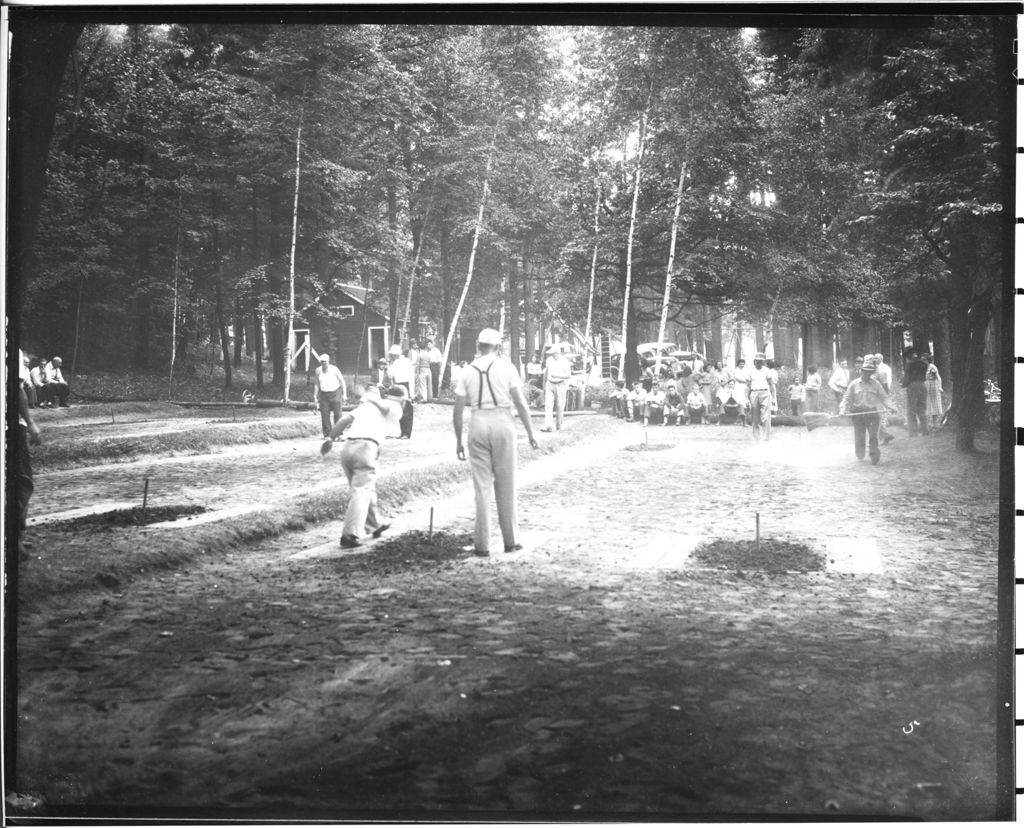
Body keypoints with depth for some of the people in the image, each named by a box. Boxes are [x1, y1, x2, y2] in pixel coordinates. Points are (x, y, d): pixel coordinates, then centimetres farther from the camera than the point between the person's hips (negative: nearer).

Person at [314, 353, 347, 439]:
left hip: (335, 393, -3)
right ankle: (327, 434, 2)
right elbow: (317, 384, 15)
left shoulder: (334, 369, -5)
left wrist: (344, 394, 0)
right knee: (325, 415, -4)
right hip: (323, 394, 3)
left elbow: (342, 382, 3)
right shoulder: (318, 371, 5)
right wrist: (316, 397, 12)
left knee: (337, 414, -6)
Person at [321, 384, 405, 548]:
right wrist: (374, 397, 13)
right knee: (361, 492, -8)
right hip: (366, 447, -6)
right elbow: (384, 408, -5)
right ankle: (351, 535, -20)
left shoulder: (365, 405, 26)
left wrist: (330, 438, 6)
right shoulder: (396, 409, 15)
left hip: (347, 447, 6)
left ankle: (374, 525, 34)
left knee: (367, 488, 22)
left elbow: (346, 419, 13)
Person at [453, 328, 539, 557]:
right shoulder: (506, 367, 1)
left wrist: (458, 441, 14)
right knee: (506, 486, 9)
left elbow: (457, 411, 5)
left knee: (482, 486, 6)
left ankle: (482, 544, 5)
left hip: (478, 425, 1)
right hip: (503, 423, -1)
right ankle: (511, 540, 15)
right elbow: (520, 402, -5)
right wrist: (530, 432, 2)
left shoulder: (468, 372, 6)